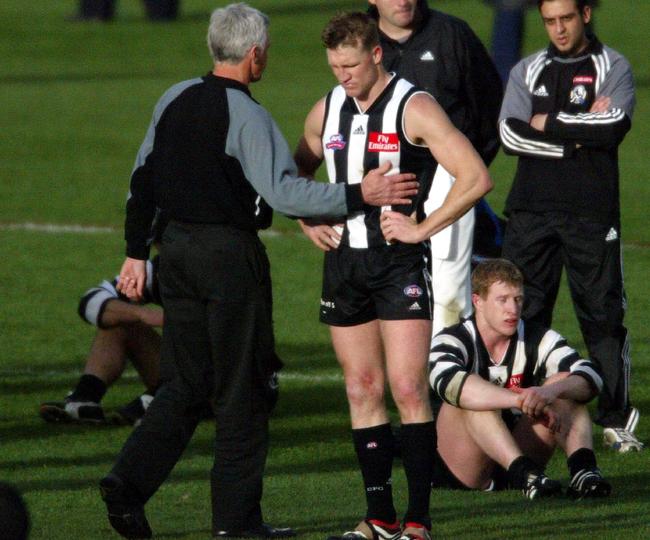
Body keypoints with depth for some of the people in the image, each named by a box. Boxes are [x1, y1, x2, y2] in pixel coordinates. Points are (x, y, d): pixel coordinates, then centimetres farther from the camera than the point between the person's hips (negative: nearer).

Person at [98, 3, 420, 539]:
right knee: (241, 390, 3)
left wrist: (137, 252, 19)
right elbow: (283, 191, -22)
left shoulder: (175, 100, 8)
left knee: (183, 384, 12)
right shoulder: (247, 117, -14)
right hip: (230, 254, -7)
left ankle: (128, 482, -3)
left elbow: (142, 179, 13)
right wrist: (359, 196, -20)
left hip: (177, 248, 7)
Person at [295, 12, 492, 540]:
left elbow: (476, 178, -14)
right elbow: (296, 174, 27)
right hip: (343, 260, 6)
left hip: (399, 261, -6)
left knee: (407, 388, -10)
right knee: (363, 391, 6)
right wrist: (311, 221, 9)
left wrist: (420, 229, -14)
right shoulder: (327, 111, 10)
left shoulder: (413, 108, -8)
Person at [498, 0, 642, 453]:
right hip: (532, 211, 3)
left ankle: (617, 420, 3)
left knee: (602, 315, -3)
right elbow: (511, 134, -1)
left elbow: (615, 126, -13)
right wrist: (578, 135, -9)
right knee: (522, 314, 1)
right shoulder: (527, 72, 15)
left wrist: (550, 124, -6)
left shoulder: (612, 68, 5)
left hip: (591, 212, -3)